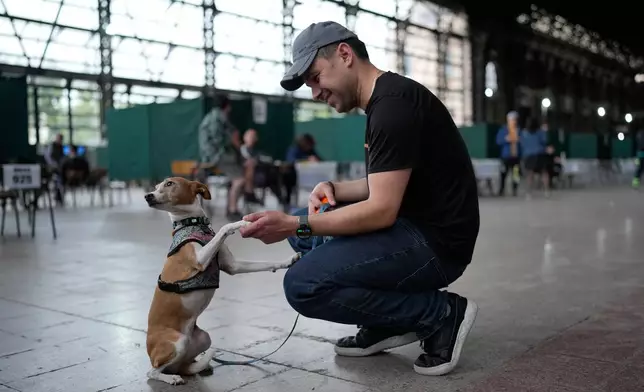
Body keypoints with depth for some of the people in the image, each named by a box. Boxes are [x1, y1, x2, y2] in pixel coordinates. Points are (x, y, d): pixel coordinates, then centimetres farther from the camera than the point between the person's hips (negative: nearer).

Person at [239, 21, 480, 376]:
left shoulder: (393, 104, -19)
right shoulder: (384, 102, 14)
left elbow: (382, 210, -23)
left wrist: (293, 225, -22)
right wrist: (333, 189, 4)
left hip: (435, 242, -10)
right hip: (414, 226, 10)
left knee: (302, 285, -20)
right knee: (303, 228, 14)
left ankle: (441, 314, -6)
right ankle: (388, 322, 10)